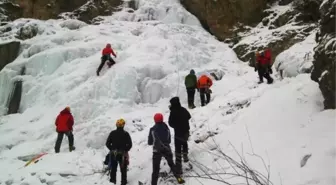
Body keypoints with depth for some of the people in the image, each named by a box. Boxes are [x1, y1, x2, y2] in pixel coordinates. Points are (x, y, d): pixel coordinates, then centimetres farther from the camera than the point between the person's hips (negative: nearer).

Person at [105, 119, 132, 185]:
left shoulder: (112, 133, -5)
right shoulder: (126, 134, -9)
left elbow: (107, 143, -3)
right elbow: (130, 144, -9)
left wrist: (112, 149, 9)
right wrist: (125, 150, 5)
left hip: (113, 154, 1)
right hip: (123, 154, -1)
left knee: (113, 169, 15)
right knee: (123, 170, 13)